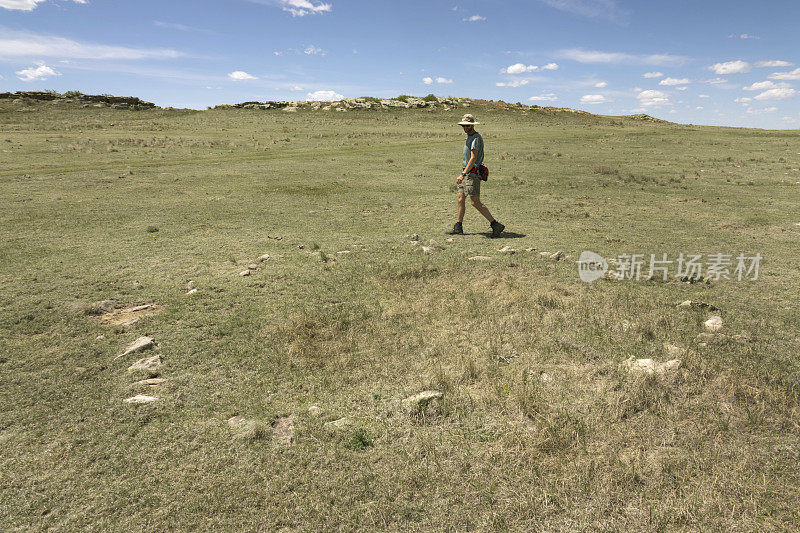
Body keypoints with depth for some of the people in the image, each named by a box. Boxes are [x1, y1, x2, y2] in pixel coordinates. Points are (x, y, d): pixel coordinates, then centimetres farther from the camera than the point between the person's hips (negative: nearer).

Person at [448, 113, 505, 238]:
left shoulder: (476, 138, -13)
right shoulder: (469, 137, 19)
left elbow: (473, 158, -21)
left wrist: (463, 174, -25)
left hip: (472, 174, -10)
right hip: (467, 173, 10)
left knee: (476, 203, -12)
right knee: (460, 199, 10)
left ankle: (496, 225, -9)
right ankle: (458, 227, 16)